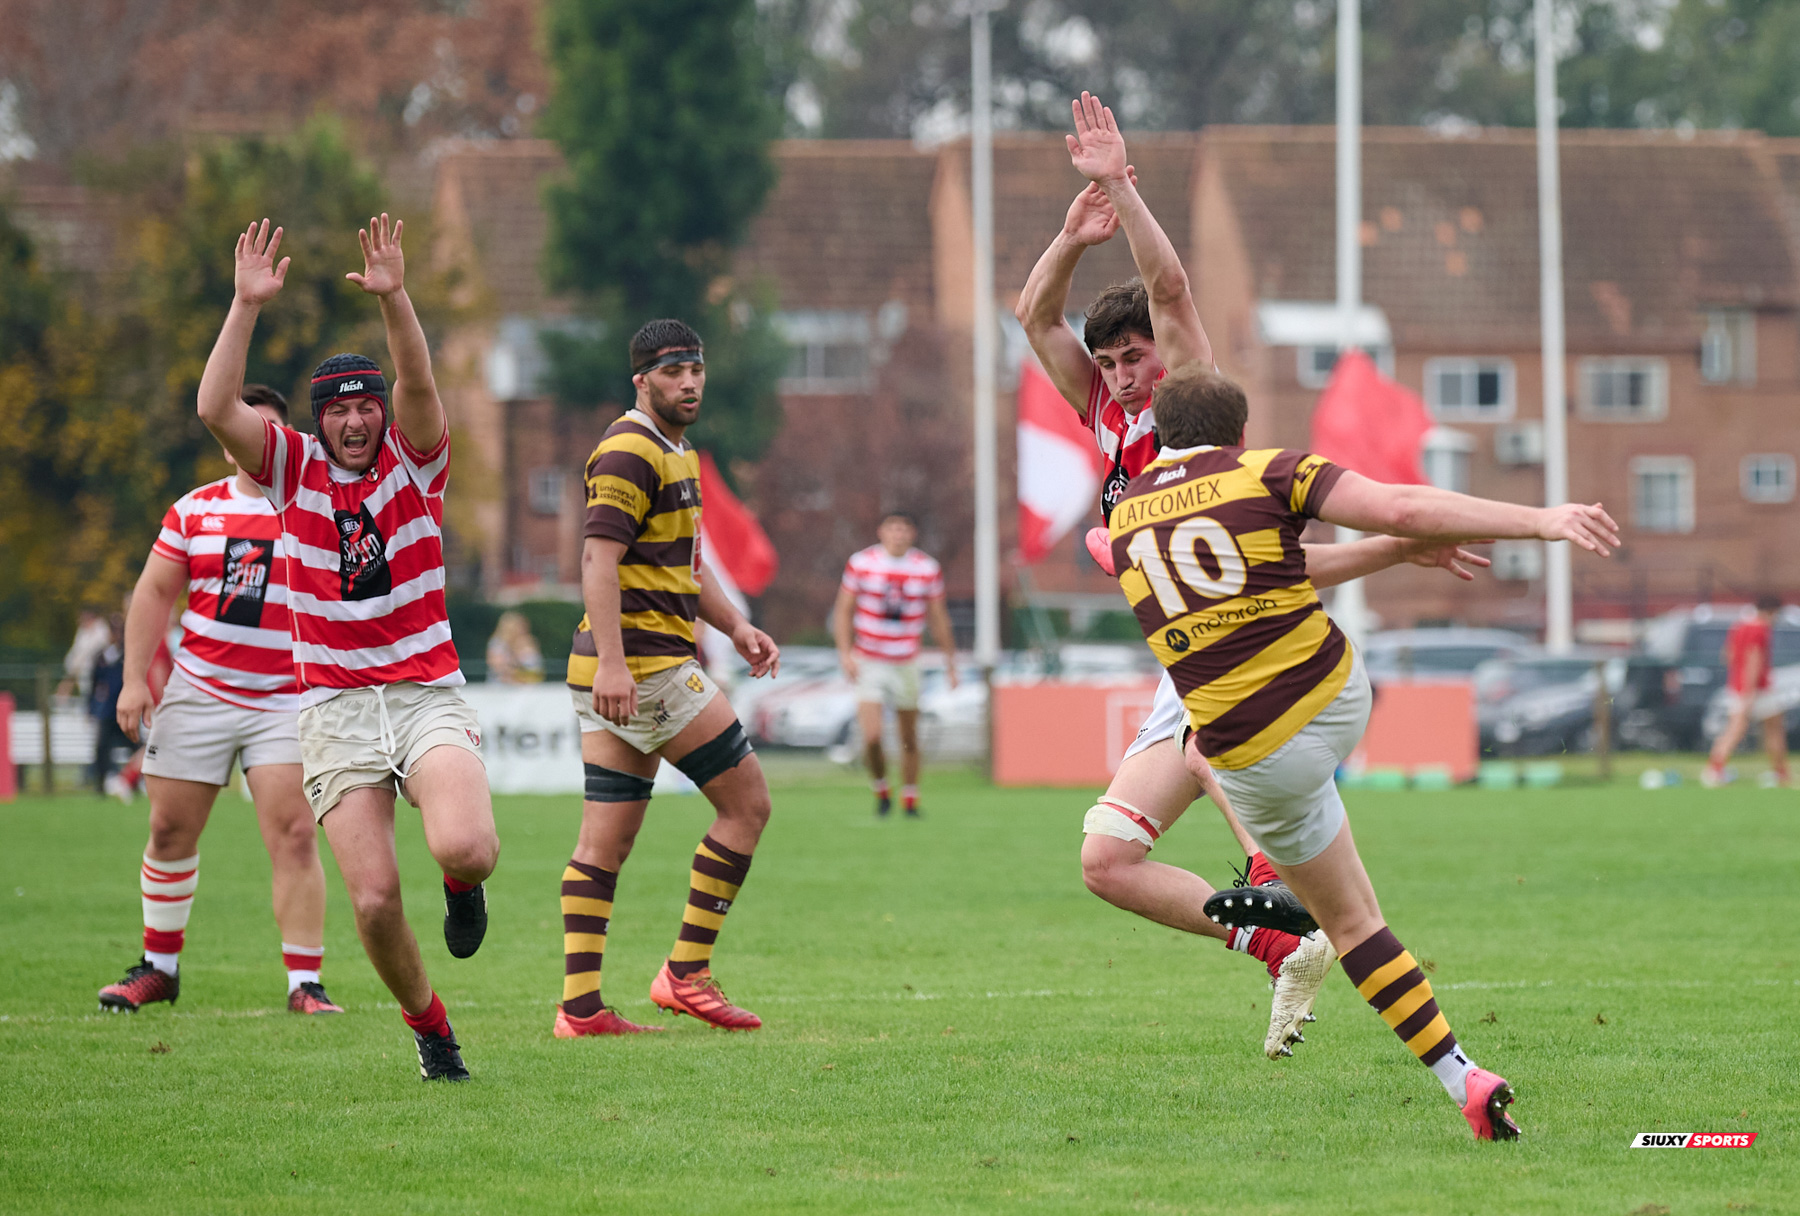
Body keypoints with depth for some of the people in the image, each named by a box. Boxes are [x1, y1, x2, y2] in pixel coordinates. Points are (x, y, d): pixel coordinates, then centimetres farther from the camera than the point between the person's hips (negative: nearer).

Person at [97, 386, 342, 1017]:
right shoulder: (195, 510, 7)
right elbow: (155, 591, 9)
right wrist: (135, 677, 0)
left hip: (283, 700, -3)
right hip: (195, 692, 3)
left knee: (294, 835, -14)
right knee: (170, 830, 7)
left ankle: (305, 983, -10)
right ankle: (159, 966, 24)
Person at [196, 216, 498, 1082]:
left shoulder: (415, 462, 5)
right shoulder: (294, 470, 7)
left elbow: (418, 386, -15)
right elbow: (216, 408, -8)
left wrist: (394, 300, -29)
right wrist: (247, 306, -16)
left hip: (426, 694, -1)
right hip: (334, 708, 1)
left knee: (465, 848, -27)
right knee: (374, 899, -10)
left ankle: (463, 883, 11)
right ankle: (426, 1024, 15)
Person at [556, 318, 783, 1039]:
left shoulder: (676, 453, 21)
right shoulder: (630, 452, -12)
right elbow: (599, 559, -21)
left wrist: (735, 627, 20)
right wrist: (611, 663, -29)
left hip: (619, 675, 10)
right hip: (644, 664, -10)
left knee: (606, 841, 6)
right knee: (747, 801, -4)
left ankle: (580, 1006, 4)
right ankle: (687, 972, -2)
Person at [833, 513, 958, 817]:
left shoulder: (928, 568, -2)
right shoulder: (861, 563, -6)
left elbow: (938, 618, 8)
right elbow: (843, 610, 1)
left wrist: (950, 661, 8)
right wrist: (846, 653, -9)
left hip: (906, 664, 2)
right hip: (869, 663, -2)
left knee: (909, 739, 6)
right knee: (871, 737, -14)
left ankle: (909, 800, 22)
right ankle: (881, 790, 11)